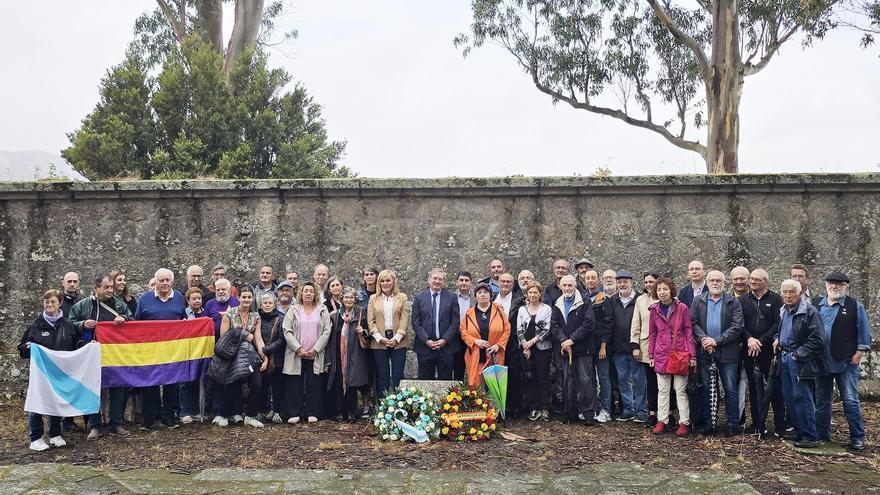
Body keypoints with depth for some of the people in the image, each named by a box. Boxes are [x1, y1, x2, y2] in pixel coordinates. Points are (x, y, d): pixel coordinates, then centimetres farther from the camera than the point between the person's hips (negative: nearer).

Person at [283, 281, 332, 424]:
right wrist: (298, 349, -12)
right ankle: (294, 414, 8)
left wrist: (315, 350, -8)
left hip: (315, 355, 0)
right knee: (295, 385, 1)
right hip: (296, 354, 0)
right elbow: (287, 332, -1)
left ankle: (312, 413, 10)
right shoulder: (293, 310, 8)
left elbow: (326, 332, 1)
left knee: (314, 385, 2)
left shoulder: (322, 310, 9)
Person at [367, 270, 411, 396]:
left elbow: (405, 320, -1)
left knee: (398, 375, 0)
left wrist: (397, 338, -12)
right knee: (382, 376, 6)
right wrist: (380, 338, -9)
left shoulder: (402, 297, 6)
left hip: (398, 342, -1)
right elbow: (370, 321, 2)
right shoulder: (373, 298, 9)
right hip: (379, 342, 1)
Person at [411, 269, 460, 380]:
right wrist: (426, 340, -9)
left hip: (446, 346, 0)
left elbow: (455, 322, 0)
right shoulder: (419, 298, 5)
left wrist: (445, 340, -9)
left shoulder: (451, 298, 4)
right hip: (425, 347, 0)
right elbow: (416, 322, 1)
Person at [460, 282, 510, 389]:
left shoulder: (498, 310, 4)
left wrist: (498, 345, -7)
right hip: (475, 358, 1)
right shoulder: (470, 313, 6)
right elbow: (463, 331, 7)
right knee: (476, 386, 0)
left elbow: (507, 329, 3)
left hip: (495, 357, 0)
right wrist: (475, 341, -8)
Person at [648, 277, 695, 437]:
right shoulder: (654, 310, 3)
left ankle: (684, 423, 11)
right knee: (662, 390, 9)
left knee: (681, 390, 3)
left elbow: (688, 332, -3)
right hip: (662, 355, 3)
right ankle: (662, 421, 16)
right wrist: (651, 355, 7)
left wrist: (692, 355, -5)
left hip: (680, 354, -3)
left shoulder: (682, 308, -5)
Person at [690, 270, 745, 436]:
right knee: (707, 389, 9)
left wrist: (716, 341, -13)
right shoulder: (698, 301, 9)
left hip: (727, 352, -2)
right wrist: (703, 339, -14)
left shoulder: (733, 302, 2)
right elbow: (693, 323, 3)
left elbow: (737, 327, -6)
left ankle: (733, 423, 11)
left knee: (731, 389, 1)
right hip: (705, 352, 2)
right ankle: (709, 422, 17)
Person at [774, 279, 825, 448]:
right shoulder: (783, 311, 13)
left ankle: (810, 437, 2)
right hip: (785, 358, 8)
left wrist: (798, 355, -16)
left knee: (802, 398, -7)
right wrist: (777, 338, 9)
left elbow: (816, 340, -16)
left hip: (801, 361, -8)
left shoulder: (810, 311, -12)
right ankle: (799, 431, 24)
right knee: (789, 397, 12)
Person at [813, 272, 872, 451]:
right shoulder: (816, 305, 8)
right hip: (821, 363, 4)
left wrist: (858, 355, -6)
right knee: (821, 401, 12)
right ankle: (822, 435, 23)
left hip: (846, 363, -4)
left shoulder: (855, 307, -1)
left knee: (851, 401, -1)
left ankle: (857, 438, 11)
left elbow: (864, 334, -1)